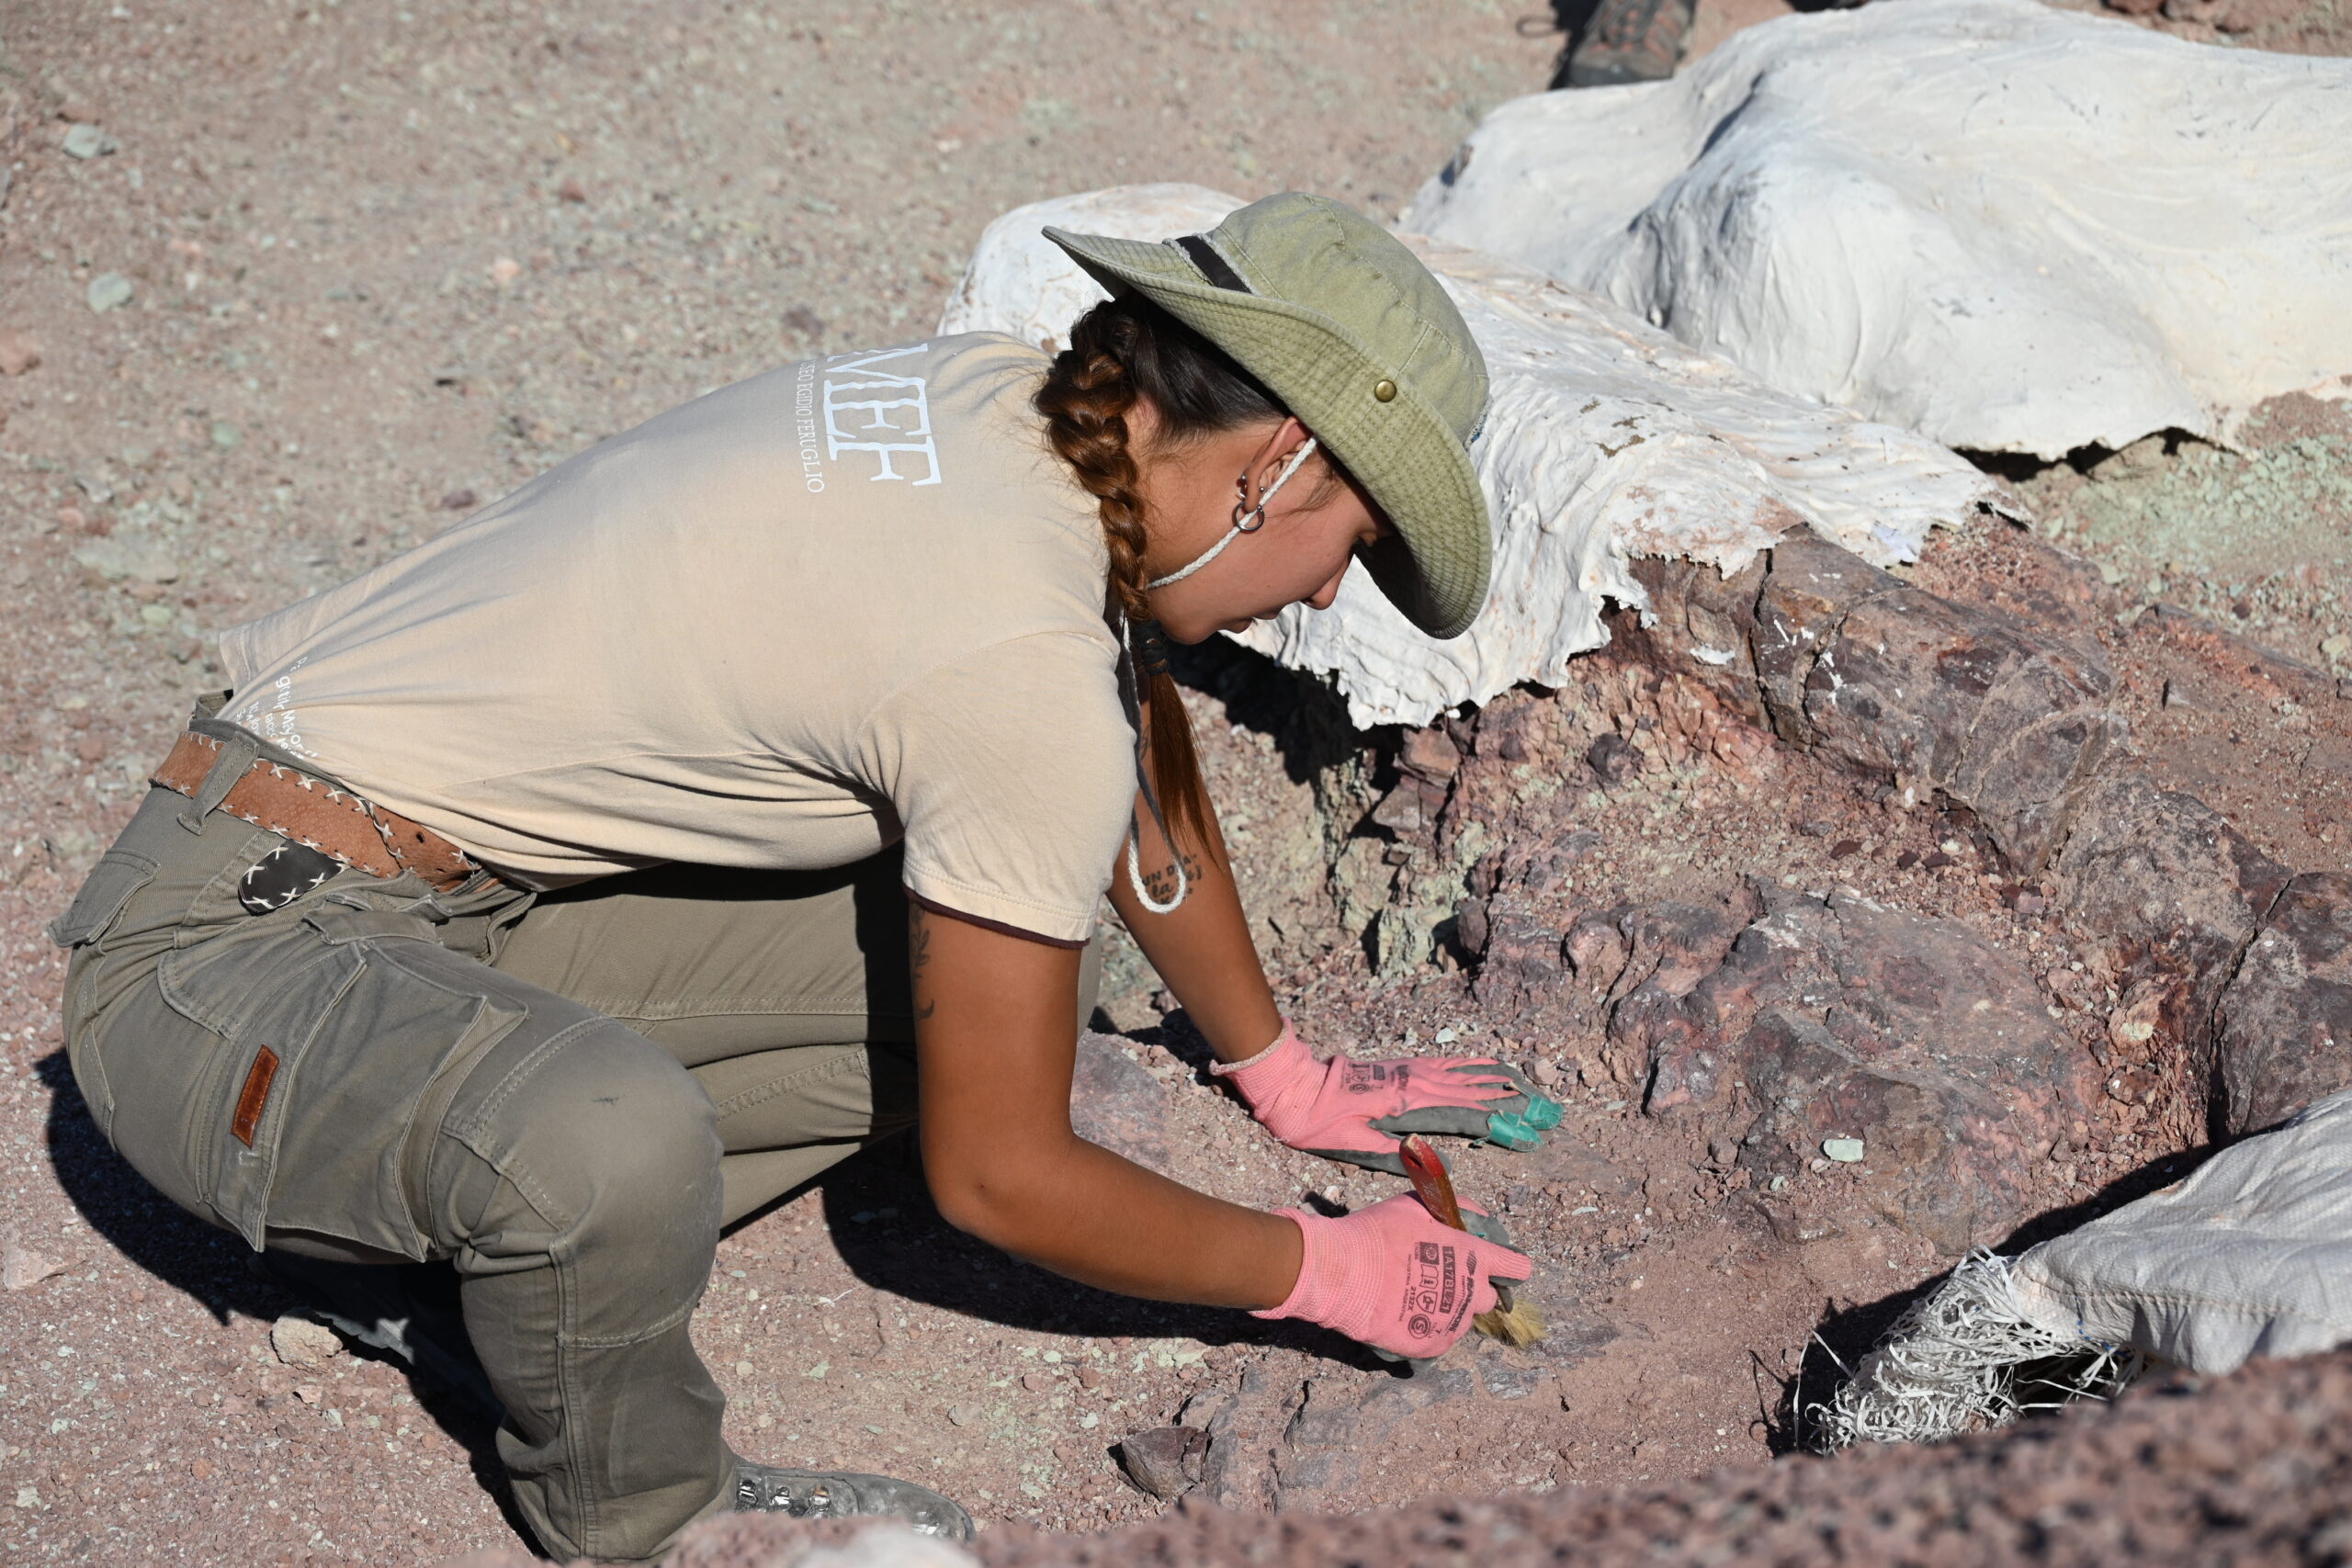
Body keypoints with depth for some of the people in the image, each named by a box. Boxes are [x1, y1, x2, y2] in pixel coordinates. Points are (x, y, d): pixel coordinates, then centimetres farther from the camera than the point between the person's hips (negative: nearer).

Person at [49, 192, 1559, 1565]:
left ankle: (483, 1229, 7)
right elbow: (997, 1174, -16)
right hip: (230, 949, -8)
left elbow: (1145, 782, 17)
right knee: (620, 1141, -38)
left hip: (467, 890, 8)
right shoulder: (1022, 668, -27)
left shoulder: (1014, 405, 0)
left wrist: (1282, 1070, 28)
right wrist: (1317, 1271, -1)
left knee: (996, 966, 1)